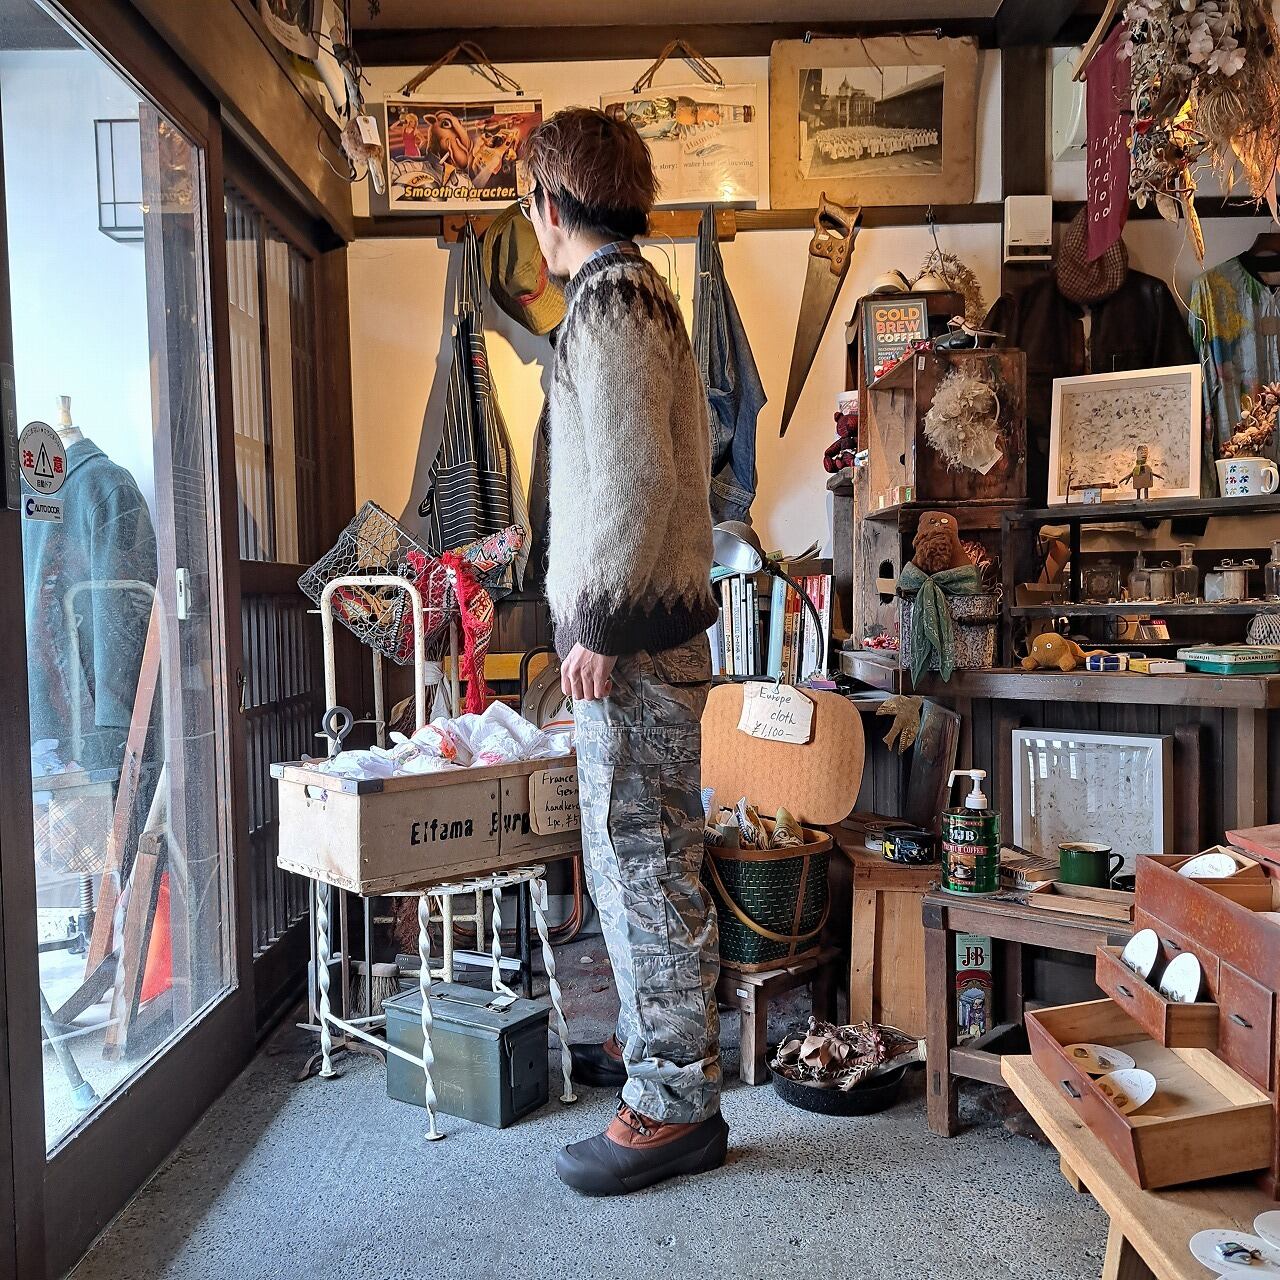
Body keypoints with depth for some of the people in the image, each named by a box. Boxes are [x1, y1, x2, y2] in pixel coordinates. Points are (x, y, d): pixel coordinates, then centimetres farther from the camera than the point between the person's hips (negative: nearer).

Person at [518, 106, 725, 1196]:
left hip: (630, 631, -10)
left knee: (640, 860, -3)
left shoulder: (607, 303, -11)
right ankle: (658, 1039, 34)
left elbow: (637, 479, -21)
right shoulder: (642, 294, 20)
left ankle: (677, 1104, 10)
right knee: (640, 853, 18)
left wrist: (596, 624, -18)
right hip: (651, 623, 10)